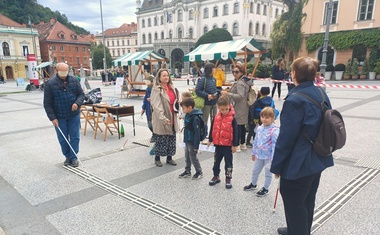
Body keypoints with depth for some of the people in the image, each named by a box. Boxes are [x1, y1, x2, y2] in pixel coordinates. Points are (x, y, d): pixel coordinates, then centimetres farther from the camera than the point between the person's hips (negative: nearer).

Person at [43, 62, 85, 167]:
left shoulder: (74, 80, -2)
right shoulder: (50, 84, -8)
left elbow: (81, 94, 4)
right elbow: (47, 103, -6)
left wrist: (77, 103, -18)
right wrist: (52, 117, -11)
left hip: (74, 115, 1)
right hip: (59, 117, -1)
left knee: (74, 137, 4)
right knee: (62, 139, 9)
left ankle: (73, 157, 17)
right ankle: (67, 156, 26)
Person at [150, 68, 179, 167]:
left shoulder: (172, 87, 10)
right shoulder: (156, 89, -14)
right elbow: (156, 106, -22)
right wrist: (163, 118, -28)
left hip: (172, 118, 7)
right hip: (161, 119, -7)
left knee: (172, 138, 13)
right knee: (160, 139, 4)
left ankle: (169, 157, 28)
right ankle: (157, 158, 22)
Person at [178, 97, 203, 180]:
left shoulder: (195, 118, -23)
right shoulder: (188, 115, 6)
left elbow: (197, 132, -22)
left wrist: (196, 145, -21)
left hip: (192, 142, -9)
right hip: (187, 140, 9)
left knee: (193, 157, 4)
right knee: (187, 157, 18)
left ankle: (199, 172, 20)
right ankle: (187, 171, 32)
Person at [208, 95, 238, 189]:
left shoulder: (232, 119, -12)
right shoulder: (216, 117, 0)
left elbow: (235, 132, -10)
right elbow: (212, 129, 10)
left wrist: (234, 145, -11)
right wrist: (210, 140, 12)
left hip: (228, 145, -4)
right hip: (218, 144, 5)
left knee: (228, 163, 8)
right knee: (216, 161, 17)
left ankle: (228, 179, 21)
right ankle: (216, 176, 33)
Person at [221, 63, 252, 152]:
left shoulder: (240, 83, -17)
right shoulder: (244, 81, 15)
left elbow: (240, 96, -26)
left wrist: (228, 93, -29)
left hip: (239, 108, -11)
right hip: (243, 108, 11)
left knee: (237, 126, -7)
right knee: (242, 125, 15)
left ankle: (237, 145, -3)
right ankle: (243, 144, 23)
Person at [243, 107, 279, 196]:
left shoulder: (274, 130, -19)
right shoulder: (259, 128, 1)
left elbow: (275, 144, -20)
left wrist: (273, 158, -22)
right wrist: (253, 153, 15)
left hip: (268, 157, -6)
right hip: (259, 155, 7)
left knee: (268, 173, 12)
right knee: (255, 171, 21)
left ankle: (265, 188, 29)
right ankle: (253, 184, 43)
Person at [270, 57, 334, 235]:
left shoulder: (295, 100, -24)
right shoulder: (322, 95, 2)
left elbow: (286, 137, -23)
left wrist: (277, 165, -13)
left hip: (298, 164, -9)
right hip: (318, 160, 9)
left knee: (294, 204, 8)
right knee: (308, 200, 25)